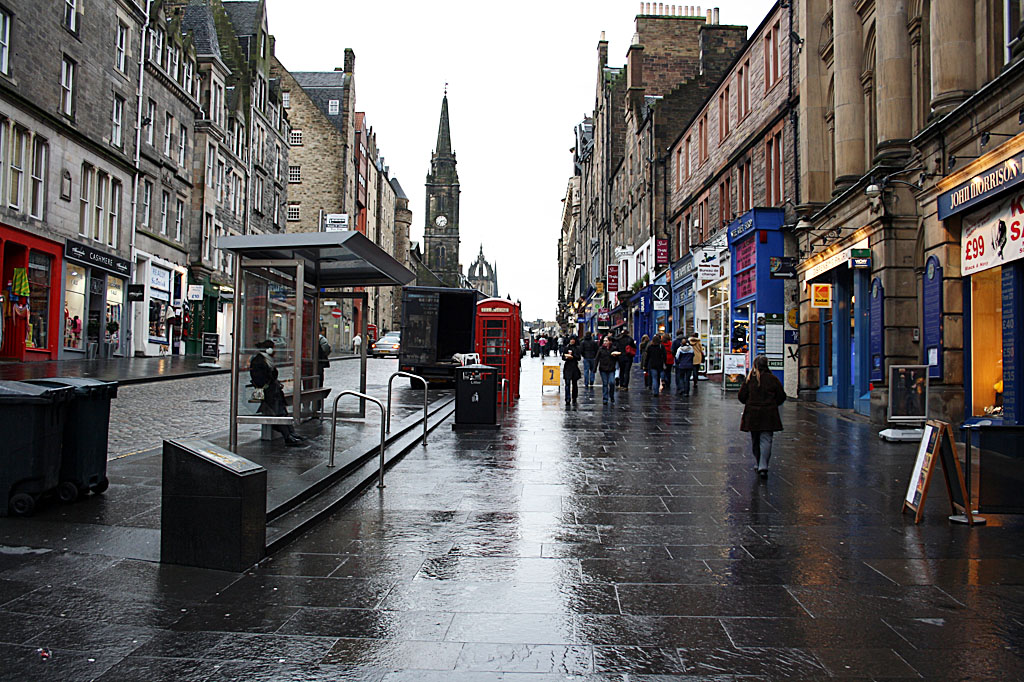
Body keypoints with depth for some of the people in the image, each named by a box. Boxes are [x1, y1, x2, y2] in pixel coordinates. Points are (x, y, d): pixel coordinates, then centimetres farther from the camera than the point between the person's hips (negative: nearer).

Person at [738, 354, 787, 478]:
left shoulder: (749, 379, -5)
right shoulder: (773, 379, -5)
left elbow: (742, 396, -2)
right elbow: (782, 397, 1)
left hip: (752, 414, 1)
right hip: (769, 414, -1)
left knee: (754, 440, 15)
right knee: (766, 439, -1)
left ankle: (758, 464, 22)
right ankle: (763, 466, -12)